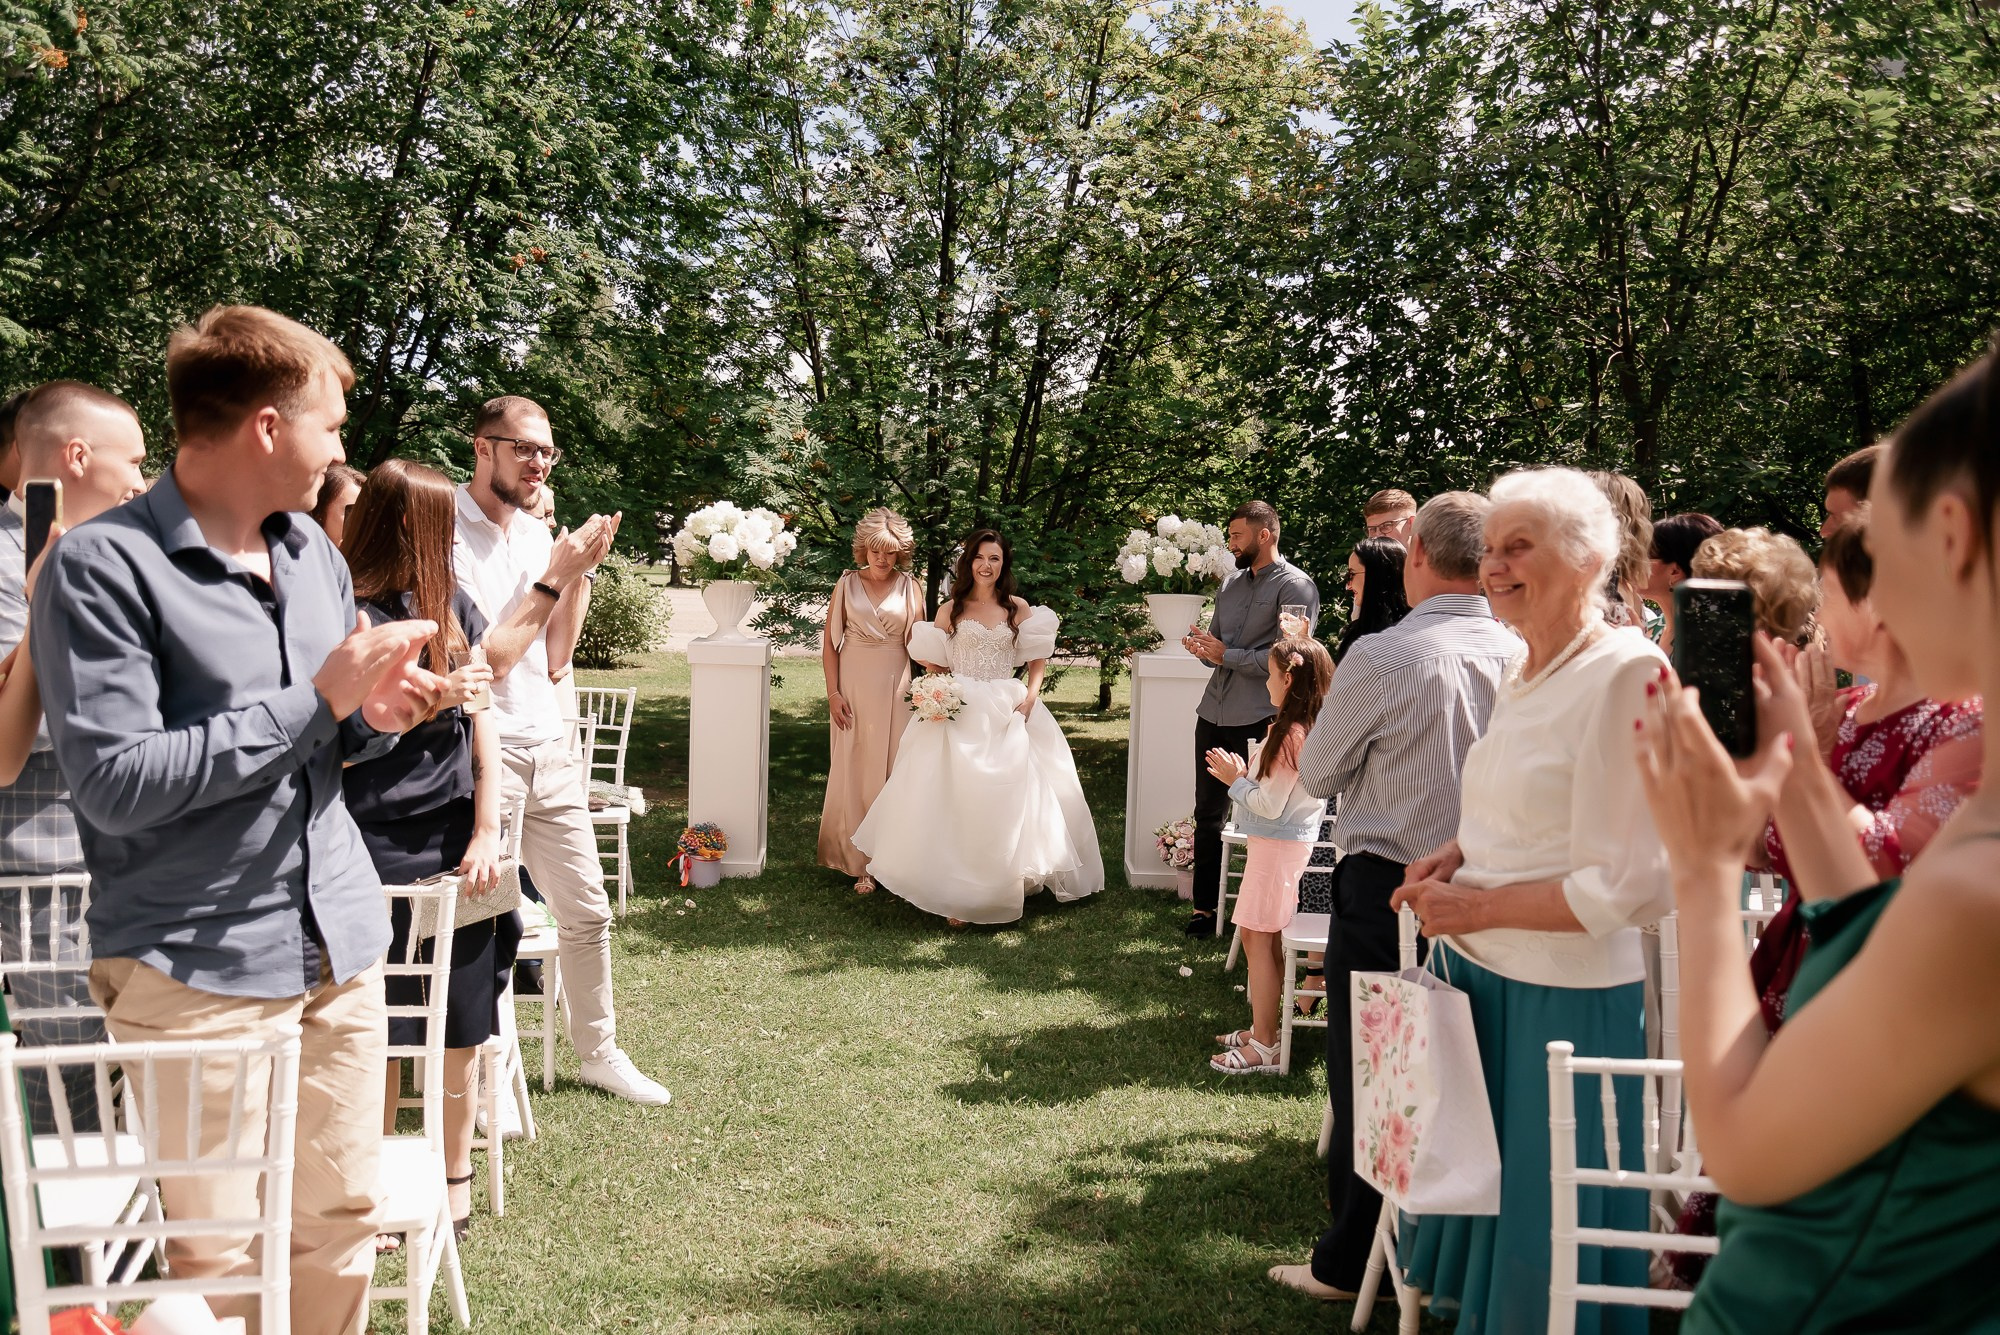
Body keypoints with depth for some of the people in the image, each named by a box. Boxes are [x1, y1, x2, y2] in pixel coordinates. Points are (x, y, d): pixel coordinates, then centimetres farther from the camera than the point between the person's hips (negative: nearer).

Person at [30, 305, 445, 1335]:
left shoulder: (312, 551, 11)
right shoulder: (100, 565, -12)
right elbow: (116, 783, -18)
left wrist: (373, 715, -3)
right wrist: (318, 700, -18)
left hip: (339, 941, 6)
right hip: (197, 967, -6)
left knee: (344, 1216, 13)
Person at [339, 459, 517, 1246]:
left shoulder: (453, 607, 11)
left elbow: (484, 723, 7)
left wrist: (486, 833, -1)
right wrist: (430, 699, -16)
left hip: (456, 843, 4)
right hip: (375, 849, -4)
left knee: (460, 1031, 9)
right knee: (379, 1034, 6)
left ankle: (455, 1178, 25)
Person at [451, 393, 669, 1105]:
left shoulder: (537, 533, 11)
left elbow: (553, 659, 11)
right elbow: (487, 660, -14)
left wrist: (582, 573, 2)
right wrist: (552, 579, -14)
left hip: (549, 748, 7)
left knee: (587, 911, 14)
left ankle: (599, 1051, 30)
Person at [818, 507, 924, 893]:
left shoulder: (909, 587, 3)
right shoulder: (847, 584, 3)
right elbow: (830, 642, 3)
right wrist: (833, 693, -5)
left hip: (894, 688, 0)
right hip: (853, 687, 0)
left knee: (892, 770, 2)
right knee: (854, 771, 2)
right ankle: (860, 862, 10)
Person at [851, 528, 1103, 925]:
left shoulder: (1019, 609, 7)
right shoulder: (950, 610, 7)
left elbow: (1038, 660, 7)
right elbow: (933, 665, 11)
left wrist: (1031, 695, -8)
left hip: (1008, 714, 1)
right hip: (960, 714, -1)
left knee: (1008, 801, -1)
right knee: (956, 800, -6)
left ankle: (1004, 887, 11)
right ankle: (958, 894, -2)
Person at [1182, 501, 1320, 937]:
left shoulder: (1295, 586, -8)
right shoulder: (1231, 584, 17)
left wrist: (1226, 655, -13)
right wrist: (1203, 648, -4)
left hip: (1258, 720, -7)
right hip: (1214, 714, 7)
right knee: (1208, 815, 11)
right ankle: (1204, 905, 21)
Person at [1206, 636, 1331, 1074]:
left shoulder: (1291, 735, -22)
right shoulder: (1311, 730, 8)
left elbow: (1269, 805, -21)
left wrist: (1236, 780, -8)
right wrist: (1244, 773, 4)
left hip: (1276, 845, -10)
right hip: (1288, 842, 10)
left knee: (1257, 937, -5)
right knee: (1267, 938, 16)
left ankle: (1264, 1048, -1)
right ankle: (1263, 1029, 26)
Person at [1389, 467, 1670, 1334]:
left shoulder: (1625, 675, -18)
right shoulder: (1523, 675, 9)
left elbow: (1629, 887, -21)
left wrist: (1476, 908, -16)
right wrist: (1458, 857, 3)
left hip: (1562, 999, -8)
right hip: (1478, 971, 8)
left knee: (1541, 1242, 8)